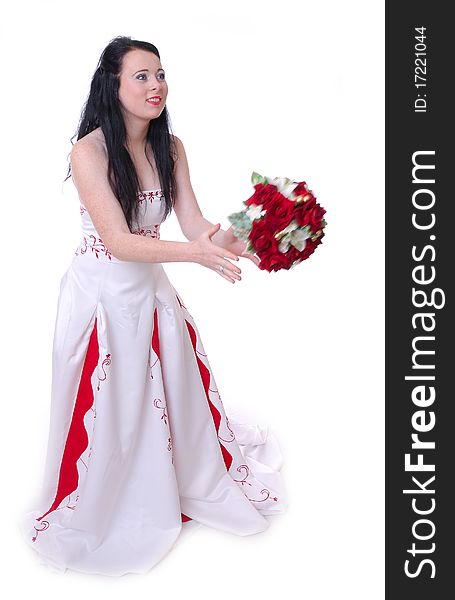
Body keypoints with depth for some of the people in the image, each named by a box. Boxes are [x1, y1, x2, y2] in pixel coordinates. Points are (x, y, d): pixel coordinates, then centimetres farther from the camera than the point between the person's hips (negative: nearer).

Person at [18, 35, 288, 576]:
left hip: (151, 289, 5)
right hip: (101, 293, -5)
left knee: (173, 393, 18)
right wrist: (195, 253, -40)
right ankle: (92, 515, 37)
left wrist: (244, 243, -30)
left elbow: (195, 225, -9)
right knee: (104, 412, 10)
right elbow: (118, 241, -27)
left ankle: (190, 484, 45)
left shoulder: (170, 147, -3)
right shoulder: (89, 151, -20)